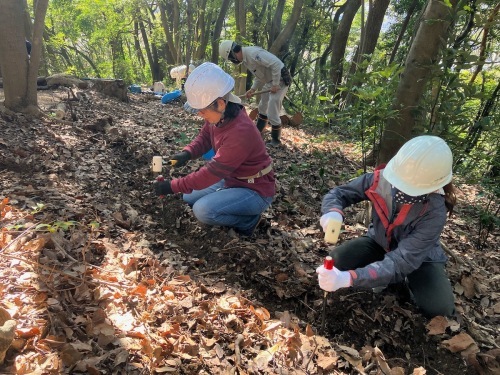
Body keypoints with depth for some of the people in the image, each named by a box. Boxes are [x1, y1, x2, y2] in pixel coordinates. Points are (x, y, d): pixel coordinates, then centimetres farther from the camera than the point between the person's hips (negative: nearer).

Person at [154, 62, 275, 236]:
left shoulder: (240, 134, -34)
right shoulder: (220, 115, -9)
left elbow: (212, 173, -31)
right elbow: (204, 137, 8)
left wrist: (172, 186, -23)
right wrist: (187, 153, -14)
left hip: (255, 190, -9)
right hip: (230, 179, 9)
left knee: (203, 210, -27)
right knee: (189, 197, 12)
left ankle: (248, 220, -2)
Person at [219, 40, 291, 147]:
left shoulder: (253, 53, -26)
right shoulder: (245, 59, 6)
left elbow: (276, 64, -30)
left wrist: (275, 85, -24)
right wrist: (253, 89, 5)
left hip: (279, 80, -10)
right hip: (269, 82, 10)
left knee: (272, 113, -6)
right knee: (263, 108, 22)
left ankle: (276, 139, 10)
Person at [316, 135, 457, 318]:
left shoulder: (434, 213, -36)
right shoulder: (381, 179, -29)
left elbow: (401, 262, -42)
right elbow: (338, 193, -16)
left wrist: (348, 279, -55)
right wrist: (333, 212, -43)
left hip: (419, 256, -2)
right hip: (380, 242, 3)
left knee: (439, 308, -26)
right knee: (338, 260, -23)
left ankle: (410, 282, 9)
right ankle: (389, 281, 5)